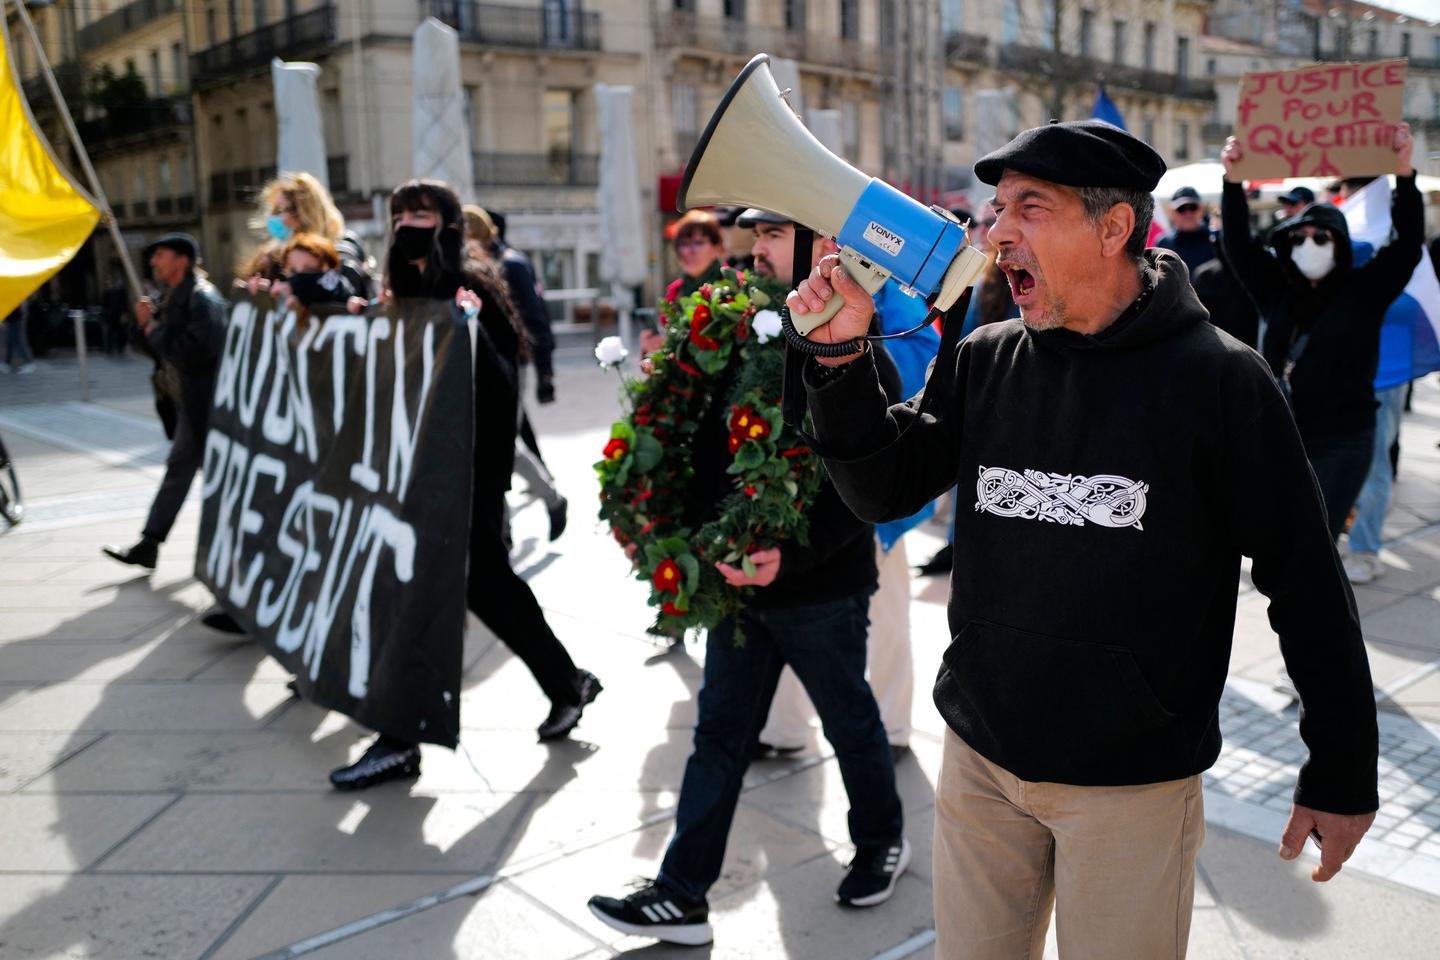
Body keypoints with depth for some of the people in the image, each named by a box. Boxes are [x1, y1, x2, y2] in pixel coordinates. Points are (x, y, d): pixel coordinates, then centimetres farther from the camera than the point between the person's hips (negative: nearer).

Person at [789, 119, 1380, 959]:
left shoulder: (1217, 379, -12)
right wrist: (841, 357, -13)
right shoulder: (983, 362, 1)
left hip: (1136, 778, -4)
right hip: (980, 756, 4)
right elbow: (884, 491, 1)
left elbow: (1306, 580, -7)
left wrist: (1344, 773, -3)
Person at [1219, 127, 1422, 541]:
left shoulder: (1363, 290, 0)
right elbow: (1238, 243, 1)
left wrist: (1404, 174, -21)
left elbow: (1407, 247, -11)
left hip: (1341, 444, -4)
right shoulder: (1276, 289, 7)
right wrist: (1233, 181, -12)